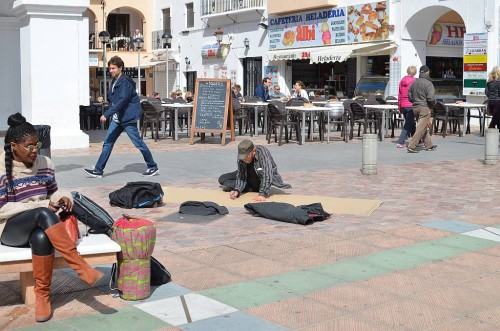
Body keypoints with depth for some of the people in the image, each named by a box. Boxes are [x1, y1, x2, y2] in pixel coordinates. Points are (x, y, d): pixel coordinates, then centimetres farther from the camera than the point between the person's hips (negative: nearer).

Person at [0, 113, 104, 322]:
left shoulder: (44, 163, 4)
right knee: (44, 215, -37)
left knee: (42, 238, -37)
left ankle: (42, 295, -22)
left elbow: (52, 191, 18)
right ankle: (82, 269, -41)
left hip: (39, 225, 4)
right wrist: (40, 206, -20)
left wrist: (62, 198, -7)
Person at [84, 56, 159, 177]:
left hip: (128, 118, -9)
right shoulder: (114, 81, 13)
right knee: (107, 143, 5)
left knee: (139, 143, -1)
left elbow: (122, 101, -27)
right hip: (117, 118, 9)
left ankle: (153, 167, 12)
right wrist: (110, 115, 17)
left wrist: (106, 114, -30)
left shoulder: (125, 82, -17)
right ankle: (98, 170, 6)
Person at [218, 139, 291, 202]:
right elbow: (241, 176, -19)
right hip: (249, 177, 6)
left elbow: (267, 175, -41)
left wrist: (262, 194, -50)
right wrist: (237, 191, -38)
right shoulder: (241, 158, -19)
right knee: (222, 179, 0)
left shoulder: (263, 152, -34)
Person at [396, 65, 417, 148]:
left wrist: (399, 107, 17)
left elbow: (399, 95, 11)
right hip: (411, 105, -6)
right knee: (408, 125, -2)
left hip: (403, 106, 6)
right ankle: (400, 142, -8)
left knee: (411, 123, 17)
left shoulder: (402, 81, 8)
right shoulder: (415, 81, -8)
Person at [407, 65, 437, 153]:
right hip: (425, 108, -7)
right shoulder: (428, 83, -12)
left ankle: (429, 145, 27)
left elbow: (409, 97, 12)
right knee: (421, 128, -6)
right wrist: (432, 104, 1)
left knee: (423, 127, 17)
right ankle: (411, 146, -13)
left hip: (415, 107, 7)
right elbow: (431, 98, -18)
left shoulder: (414, 83, 8)